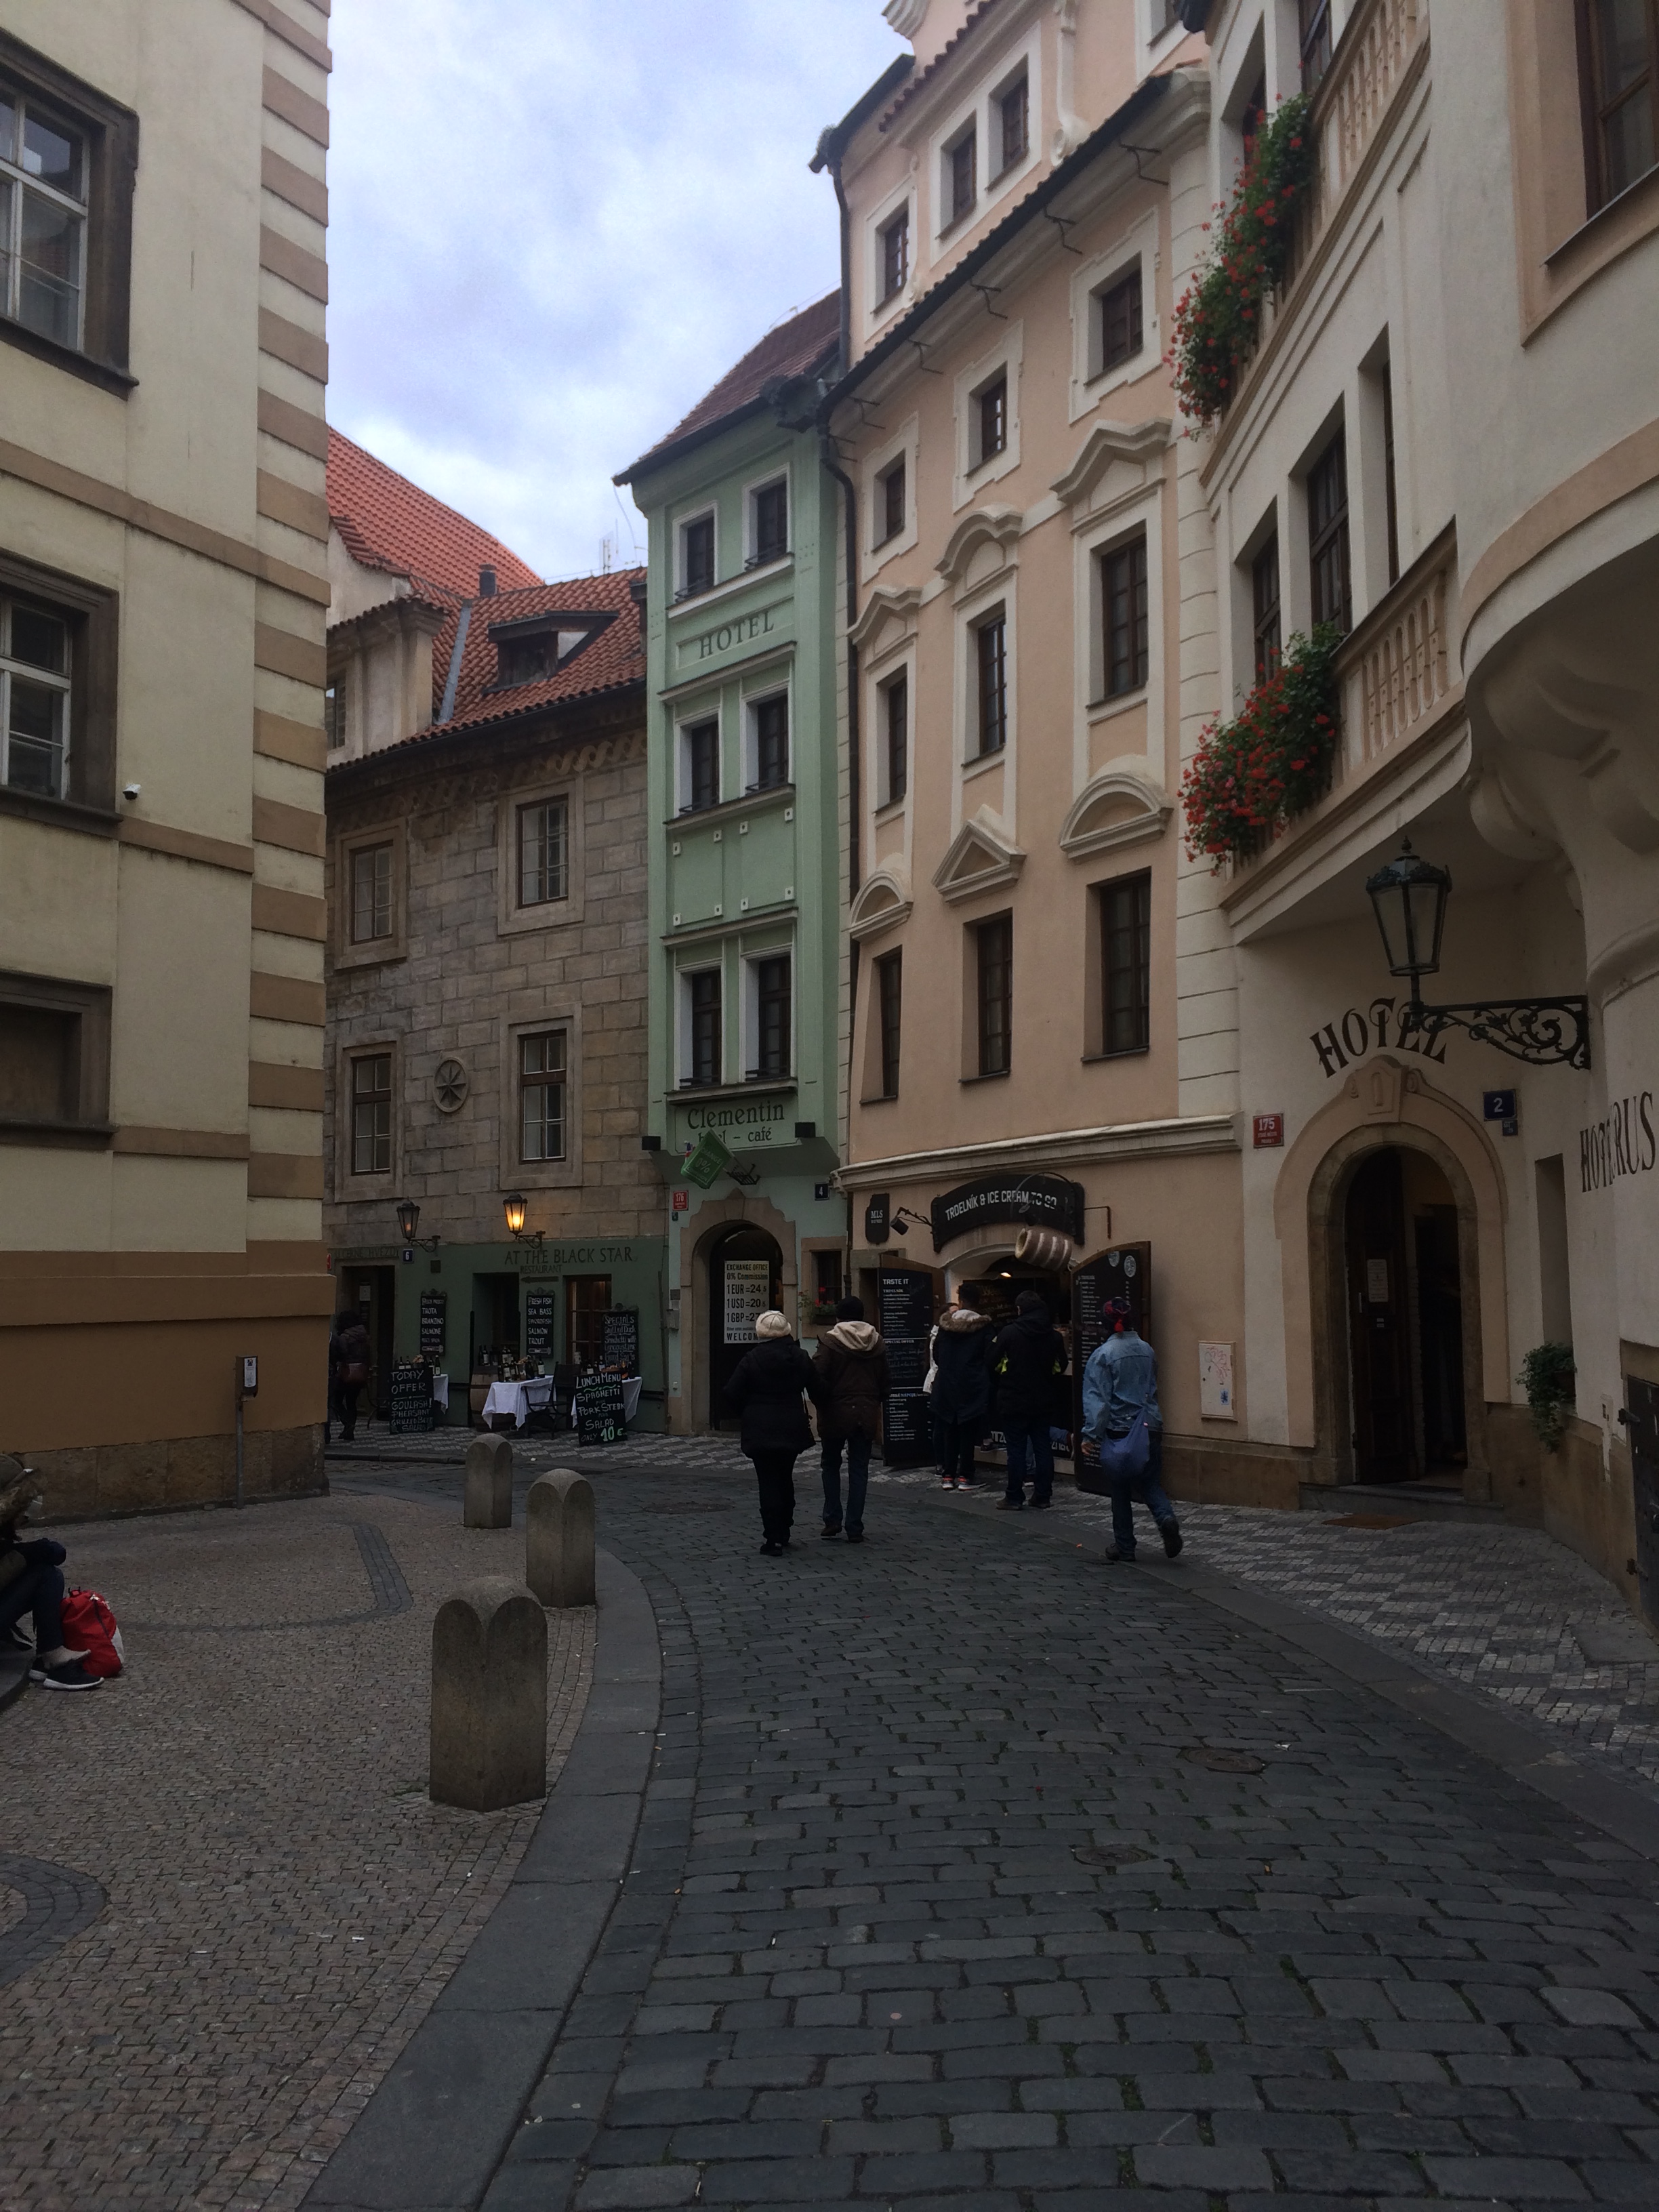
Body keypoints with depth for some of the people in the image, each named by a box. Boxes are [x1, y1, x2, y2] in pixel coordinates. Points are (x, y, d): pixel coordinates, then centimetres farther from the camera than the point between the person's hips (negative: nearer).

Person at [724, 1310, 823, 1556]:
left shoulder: (751, 1360, -10)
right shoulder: (800, 1358, 1)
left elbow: (733, 1395, -9)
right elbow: (817, 1391, 7)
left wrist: (747, 1412, 9)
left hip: (761, 1431, -4)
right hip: (792, 1430, 4)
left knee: (768, 1483, 1)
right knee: (785, 1480, 18)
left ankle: (773, 1540, -2)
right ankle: (784, 1534, 24)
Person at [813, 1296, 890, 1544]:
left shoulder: (830, 1341, -10)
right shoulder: (876, 1342, 4)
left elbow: (819, 1378, -14)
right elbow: (885, 1381, 7)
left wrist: (822, 1404, -1)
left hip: (836, 1412, -3)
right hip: (867, 1414, 3)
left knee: (831, 1465, 15)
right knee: (859, 1469, 7)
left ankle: (832, 1520, 10)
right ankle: (855, 1528, 5)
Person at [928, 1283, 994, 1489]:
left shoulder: (945, 1325, 1)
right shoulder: (983, 1327, -8)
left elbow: (936, 1354, 8)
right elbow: (989, 1358, -10)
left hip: (947, 1386, 3)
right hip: (973, 1387, -2)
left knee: (950, 1430, 10)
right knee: (968, 1432, 3)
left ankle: (948, 1475, 11)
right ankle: (964, 1476, 2)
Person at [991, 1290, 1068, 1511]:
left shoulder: (1008, 1333, -13)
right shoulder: (1054, 1336, -2)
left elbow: (994, 1363, -6)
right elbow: (1060, 1367, 8)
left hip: (1014, 1401, -3)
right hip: (1043, 1402, 4)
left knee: (1016, 1449, 2)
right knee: (1043, 1448, 10)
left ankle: (1014, 1497, 5)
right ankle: (1043, 1496, 14)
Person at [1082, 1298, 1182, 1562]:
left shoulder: (1103, 1354, -10)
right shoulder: (1147, 1350, 6)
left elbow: (1097, 1398, -12)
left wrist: (1092, 1433, -11)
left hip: (1120, 1430, -4)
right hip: (1151, 1428, 4)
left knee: (1121, 1491, 7)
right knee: (1150, 1483, 14)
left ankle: (1124, 1549, 12)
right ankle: (1166, 1517, -15)